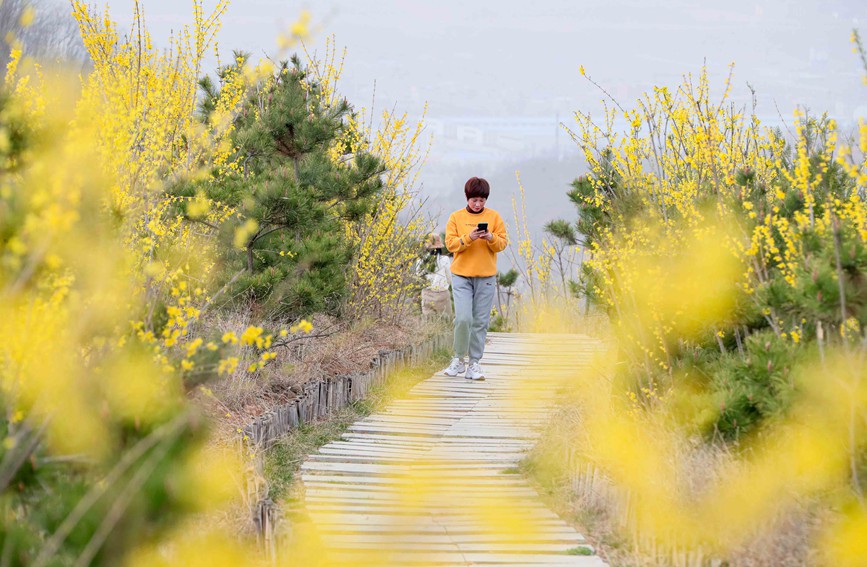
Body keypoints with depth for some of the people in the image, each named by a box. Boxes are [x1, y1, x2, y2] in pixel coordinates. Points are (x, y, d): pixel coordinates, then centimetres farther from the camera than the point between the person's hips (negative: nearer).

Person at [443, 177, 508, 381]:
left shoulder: (494, 217, 6)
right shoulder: (456, 217, 4)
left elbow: (502, 244, 4)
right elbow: (450, 243, -3)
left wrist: (491, 238, -17)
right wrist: (469, 238, -19)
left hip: (486, 277, 1)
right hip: (461, 275, -1)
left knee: (480, 322, 1)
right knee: (463, 318, -13)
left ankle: (474, 364, 6)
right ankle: (458, 360, 3)